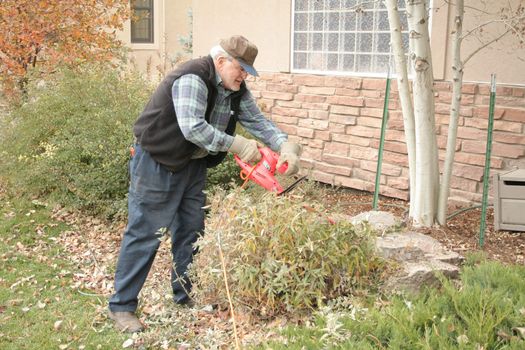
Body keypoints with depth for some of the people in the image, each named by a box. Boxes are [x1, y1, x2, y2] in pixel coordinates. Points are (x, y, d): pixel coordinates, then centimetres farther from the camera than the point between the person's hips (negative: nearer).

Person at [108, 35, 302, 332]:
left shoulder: (237, 90, 1)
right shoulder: (192, 79, -26)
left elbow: (258, 121, 2)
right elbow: (193, 128, -36)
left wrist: (286, 146, -14)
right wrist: (238, 146, -31)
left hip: (193, 163, 9)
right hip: (157, 162, -9)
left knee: (192, 229, 12)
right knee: (146, 233, -6)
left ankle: (185, 295, 26)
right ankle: (122, 306, 5)